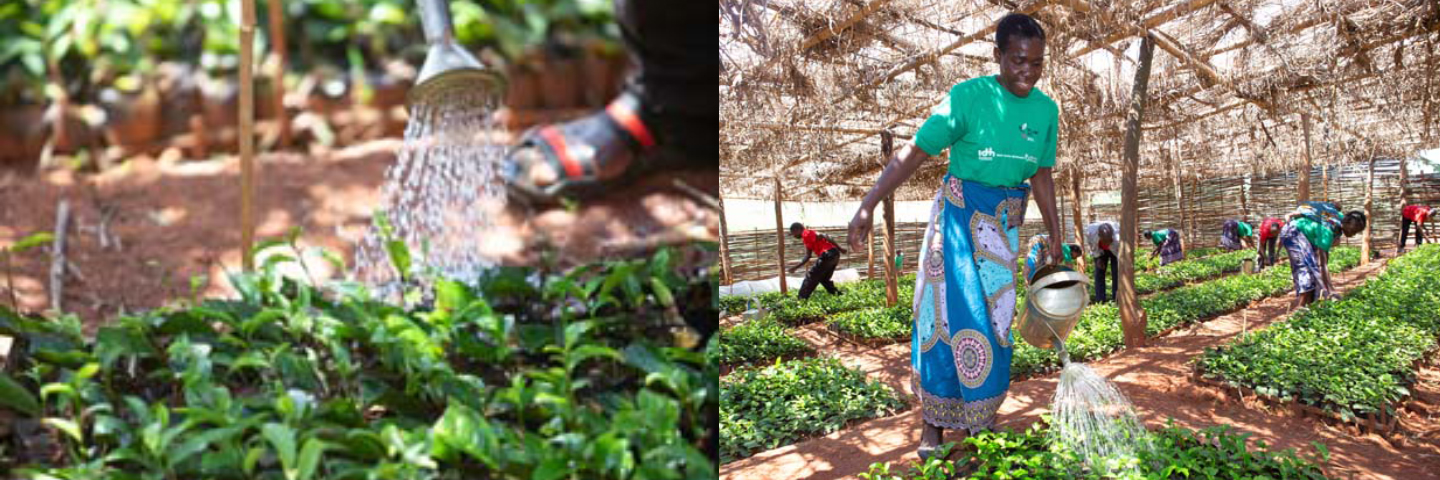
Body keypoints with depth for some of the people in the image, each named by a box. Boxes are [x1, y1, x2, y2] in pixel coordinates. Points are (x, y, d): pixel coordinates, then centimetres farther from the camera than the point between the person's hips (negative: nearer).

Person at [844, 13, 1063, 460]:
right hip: (959, 214, -4)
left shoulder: (1046, 109, 0)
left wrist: (1055, 235, 13)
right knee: (949, 311, -3)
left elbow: (1042, 176, 10)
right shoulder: (968, 96, -15)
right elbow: (914, 152, -18)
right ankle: (933, 421, 8)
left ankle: (979, 418, 21)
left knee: (994, 318, 7)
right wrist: (868, 204, -24)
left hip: (1006, 222, 4)